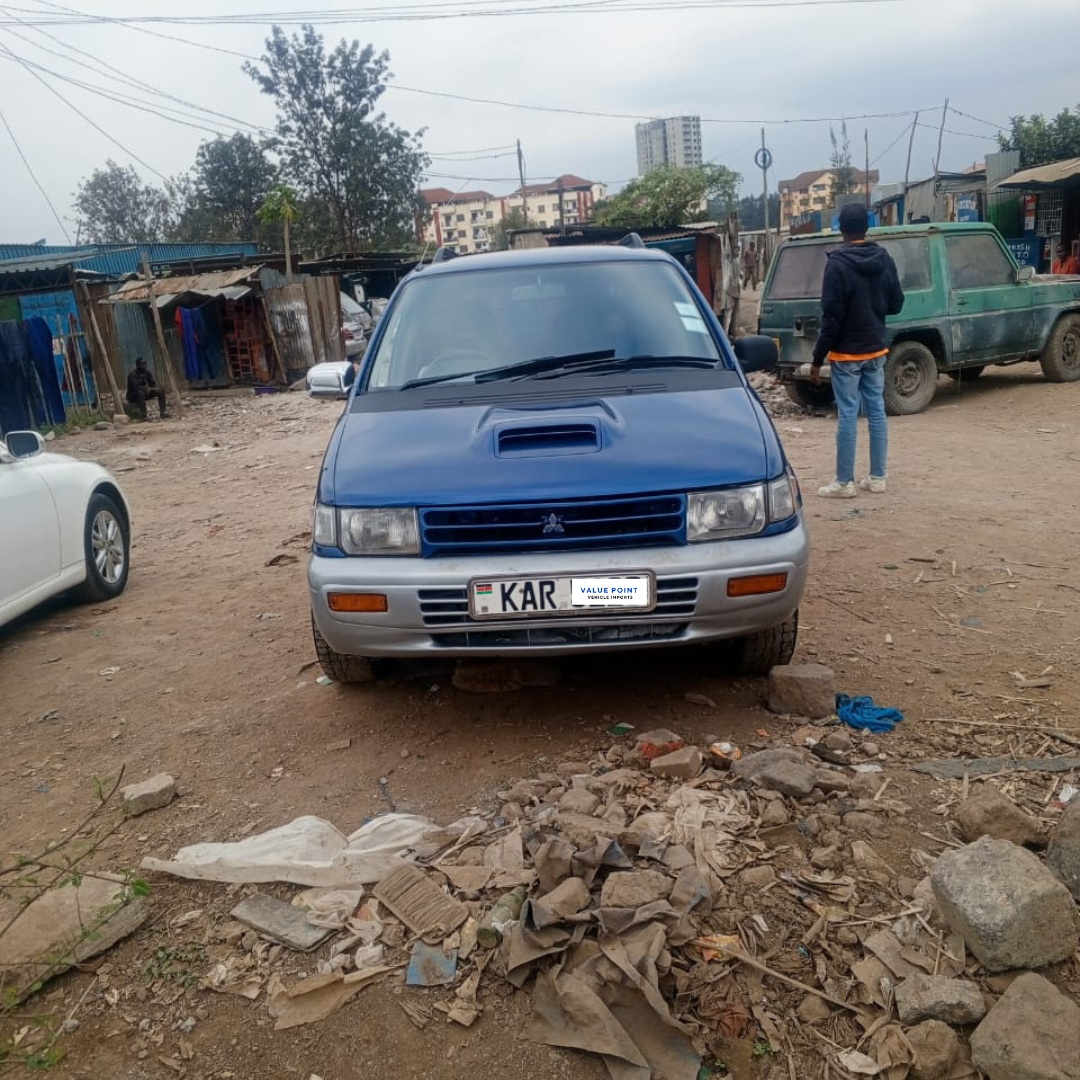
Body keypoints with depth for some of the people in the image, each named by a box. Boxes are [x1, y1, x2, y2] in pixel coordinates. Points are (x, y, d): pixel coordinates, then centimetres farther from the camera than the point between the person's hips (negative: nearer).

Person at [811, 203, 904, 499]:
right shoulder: (884, 259, 4)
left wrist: (817, 358, -12)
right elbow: (896, 304, 11)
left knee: (847, 416, -3)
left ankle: (844, 483, 2)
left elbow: (831, 316, -17)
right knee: (877, 412, 10)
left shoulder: (838, 263, -14)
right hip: (876, 349, 6)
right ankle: (877, 478, 16)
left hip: (847, 353, -6)